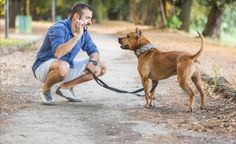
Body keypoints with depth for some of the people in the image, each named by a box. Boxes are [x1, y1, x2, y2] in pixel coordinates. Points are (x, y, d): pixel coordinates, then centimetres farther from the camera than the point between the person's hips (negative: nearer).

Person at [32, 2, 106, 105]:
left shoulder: (83, 32, -1)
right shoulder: (59, 29, -24)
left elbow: (94, 51, 9)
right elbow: (58, 53, -40)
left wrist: (93, 62, -14)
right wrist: (77, 36, -37)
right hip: (44, 67, -8)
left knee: (101, 67, 1)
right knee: (63, 66, -43)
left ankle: (66, 87, 8)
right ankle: (45, 89, -11)